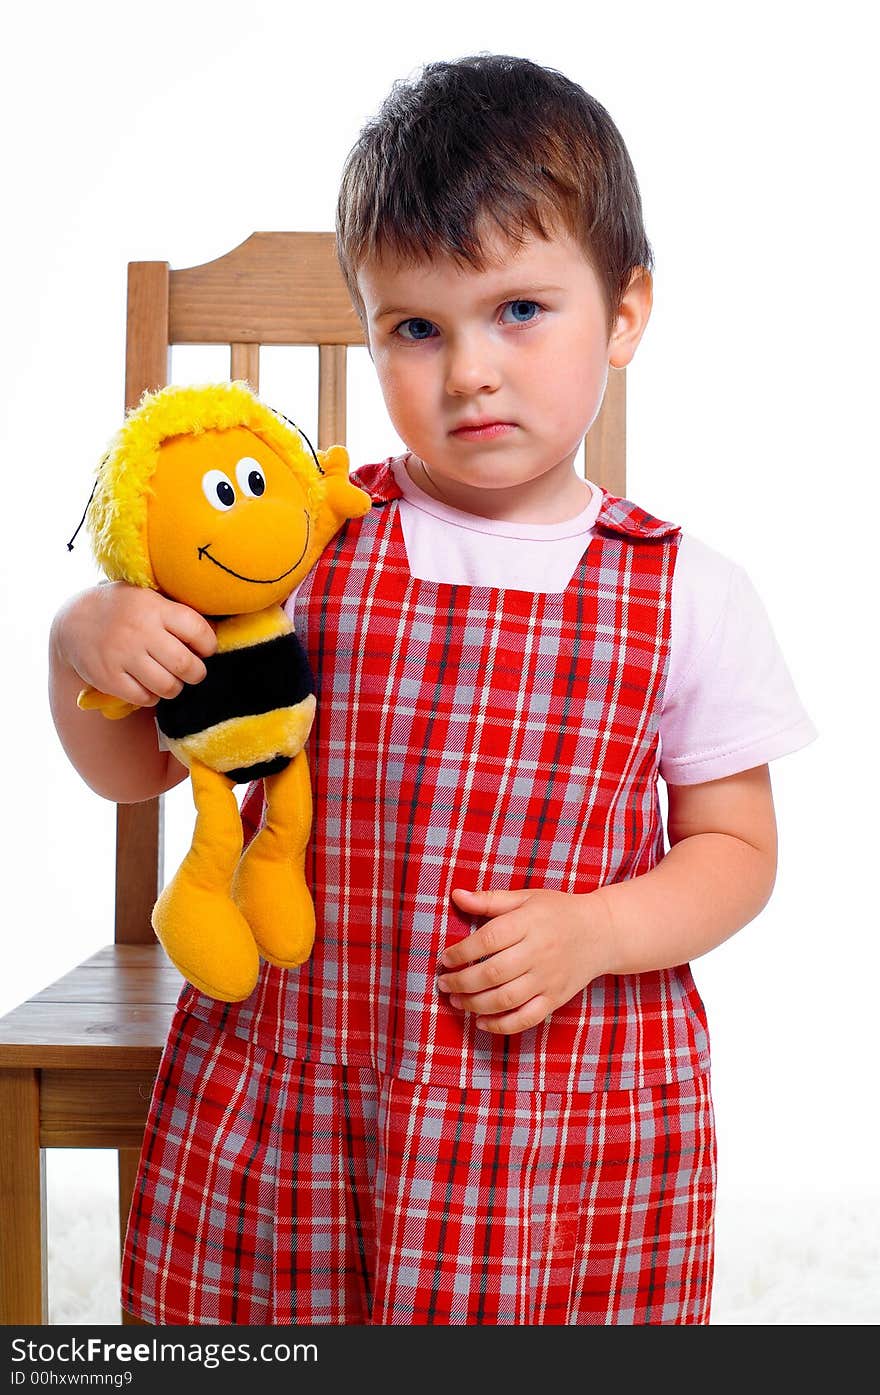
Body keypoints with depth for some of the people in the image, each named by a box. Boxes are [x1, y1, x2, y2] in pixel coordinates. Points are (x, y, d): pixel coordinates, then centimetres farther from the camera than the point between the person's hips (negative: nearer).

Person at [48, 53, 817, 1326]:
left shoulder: (687, 594, -2)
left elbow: (737, 847, 5)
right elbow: (134, 769, 6)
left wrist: (593, 931, -13)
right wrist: (83, 646, -14)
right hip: (281, 1114, 1)